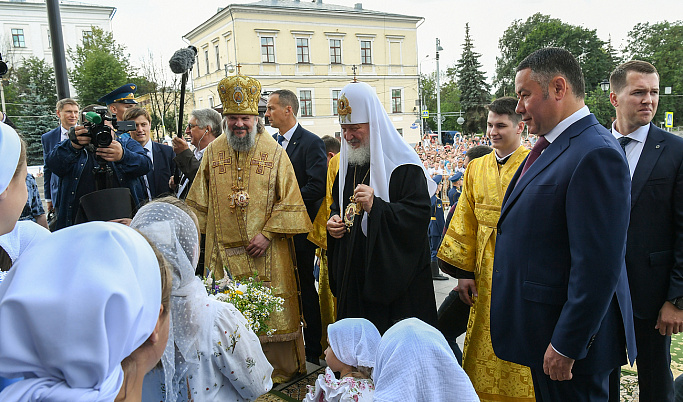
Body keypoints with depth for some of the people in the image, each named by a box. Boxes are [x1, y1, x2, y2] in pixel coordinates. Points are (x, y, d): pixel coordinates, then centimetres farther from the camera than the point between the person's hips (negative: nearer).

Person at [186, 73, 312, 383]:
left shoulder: (275, 152, -2)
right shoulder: (213, 152, 6)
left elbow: (289, 201, -4)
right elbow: (199, 202, 11)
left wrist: (268, 233, -11)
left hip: (267, 252, -2)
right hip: (224, 252, 2)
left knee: (271, 310, 6)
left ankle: (282, 371, 24)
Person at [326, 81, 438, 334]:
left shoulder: (404, 165, -13)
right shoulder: (348, 163, 10)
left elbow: (420, 214, -19)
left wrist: (376, 206, -30)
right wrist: (334, 220, 3)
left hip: (394, 273, -6)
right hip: (353, 274, 6)